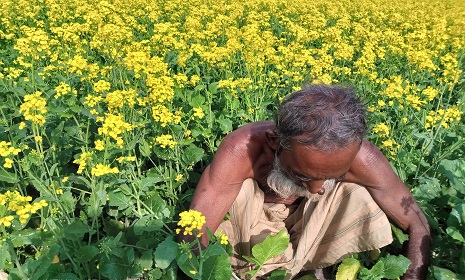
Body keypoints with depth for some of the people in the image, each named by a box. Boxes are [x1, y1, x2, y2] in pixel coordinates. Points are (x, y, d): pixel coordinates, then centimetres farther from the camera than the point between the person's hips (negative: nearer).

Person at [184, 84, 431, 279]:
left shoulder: (360, 156, -31)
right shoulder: (242, 148, -38)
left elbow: (417, 226, -17)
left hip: (312, 222, 3)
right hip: (247, 220, -2)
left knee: (361, 194, -25)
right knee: (242, 190, -34)